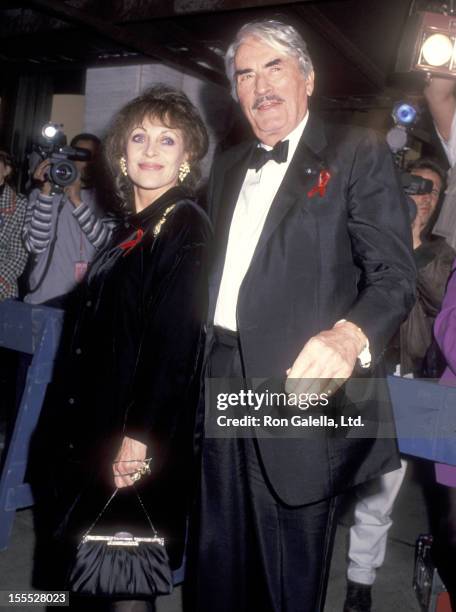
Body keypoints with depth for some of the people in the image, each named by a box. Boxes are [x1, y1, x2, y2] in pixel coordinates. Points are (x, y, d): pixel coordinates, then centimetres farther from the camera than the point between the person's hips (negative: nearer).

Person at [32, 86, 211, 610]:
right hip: (93, 430, 8)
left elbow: (177, 346, -19)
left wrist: (139, 435, -19)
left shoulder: (187, 229, -14)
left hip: (135, 446, -8)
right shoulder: (130, 228, 10)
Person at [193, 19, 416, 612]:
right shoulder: (229, 167, 18)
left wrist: (350, 335, -31)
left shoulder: (358, 153, -2)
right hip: (222, 382, 6)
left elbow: (395, 274, -11)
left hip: (299, 386, -5)